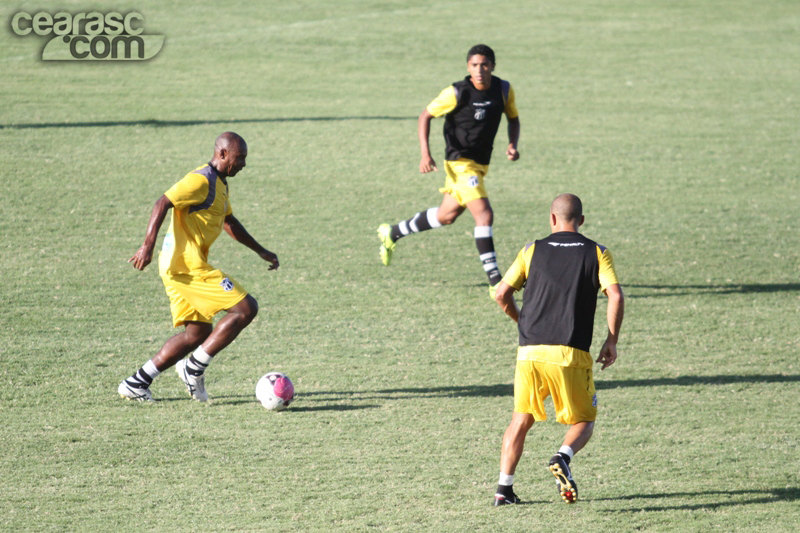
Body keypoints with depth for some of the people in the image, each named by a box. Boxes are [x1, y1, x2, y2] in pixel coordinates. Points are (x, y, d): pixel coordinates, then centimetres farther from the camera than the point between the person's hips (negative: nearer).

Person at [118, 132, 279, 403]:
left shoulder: (220, 184, 19)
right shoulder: (201, 180, -13)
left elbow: (229, 221, 33)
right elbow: (163, 204, -21)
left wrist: (260, 251, 32)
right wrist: (147, 246, -29)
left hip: (178, 268, 10)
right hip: (187, 265, -10)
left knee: (198, 333, 13)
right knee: (246, 308, -9)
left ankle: (137, 383, 11)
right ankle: (194, 369, -6)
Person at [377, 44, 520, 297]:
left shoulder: (504, 90, -4)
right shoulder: (457, 93, -18)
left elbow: (513, 118, 12)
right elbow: (426, 116, -8)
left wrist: (512, 144, -7)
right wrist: (425, 153, -18)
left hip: (481, 163, 7)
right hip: (460, 163, -7)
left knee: (446, 216, 21)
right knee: (485, 214, -19)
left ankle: (392, 233, 42)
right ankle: (495, 282, -17)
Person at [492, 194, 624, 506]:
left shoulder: (532, 251, 10)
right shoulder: (597, 253, 6)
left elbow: (502, 294, 6)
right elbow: (615, 296, -7)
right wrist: (612, 341, 2)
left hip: (530, 351, 2)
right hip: (571, 354, -2)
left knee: (521, 419, 16)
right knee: (584, 422, 12)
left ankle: (504, 489, 8)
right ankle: (563, 458, -19)